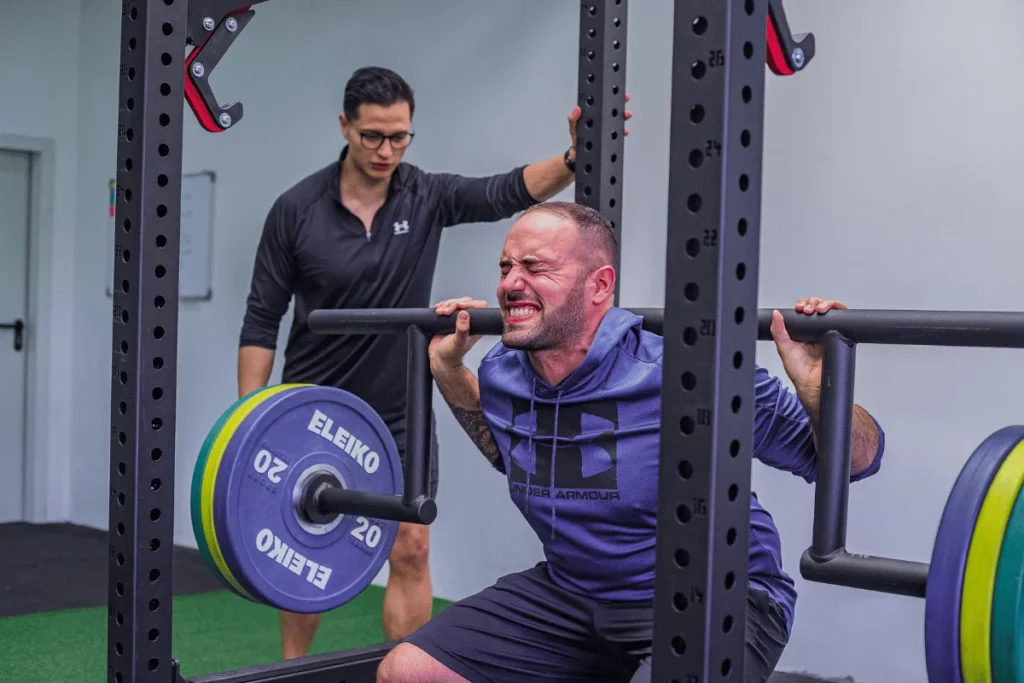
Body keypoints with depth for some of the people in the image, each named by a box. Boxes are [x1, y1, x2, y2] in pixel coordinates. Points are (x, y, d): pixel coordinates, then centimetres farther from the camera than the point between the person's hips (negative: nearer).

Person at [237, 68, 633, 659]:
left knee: (412, 551, -2)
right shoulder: (297, 209, -10)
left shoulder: (429, 197, -5)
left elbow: (507, 193, -21)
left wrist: (575, 158, -40)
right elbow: (263, 319, -6)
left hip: (400, 414, 1)